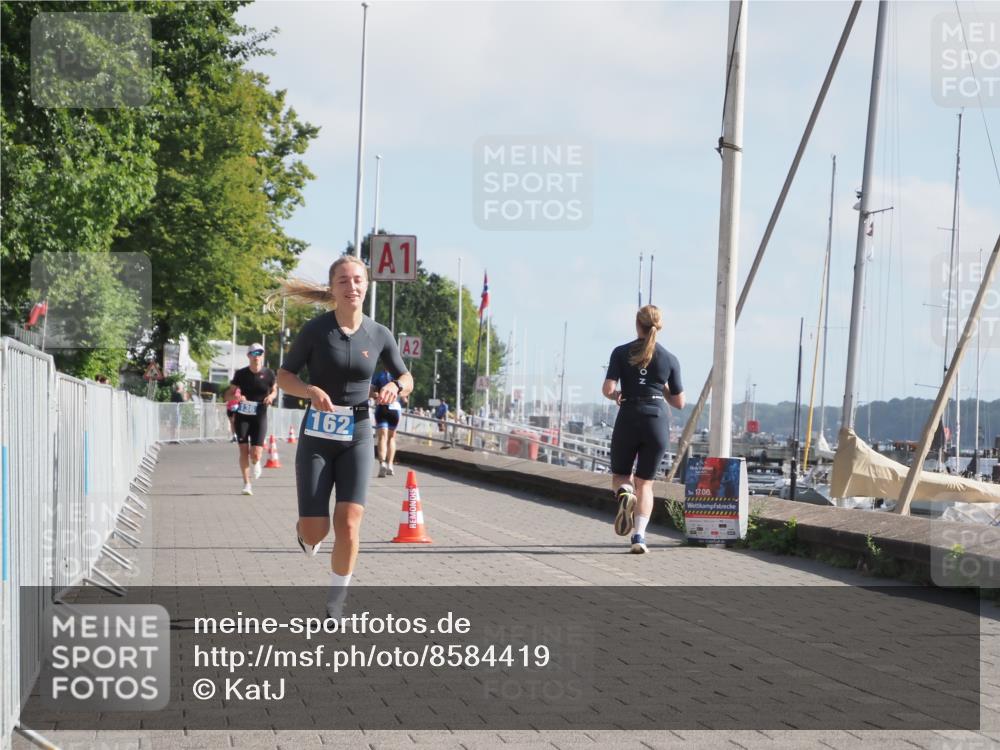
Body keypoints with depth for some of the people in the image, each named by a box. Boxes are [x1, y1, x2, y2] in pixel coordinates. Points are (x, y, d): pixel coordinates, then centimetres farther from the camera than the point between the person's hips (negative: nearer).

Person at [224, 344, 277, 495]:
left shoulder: (269, 374, -2)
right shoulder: (240, 374, -1)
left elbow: (274, 390, 15)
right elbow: (228, 394, 6)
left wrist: (271, 396, -8)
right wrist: (237, 397, -15)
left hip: (260, 417, -1)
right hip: (243, 416, 1)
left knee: (256, 454, -8)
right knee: (244, 450, -4)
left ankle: (256, 463, 30)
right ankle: (246, 483, 9)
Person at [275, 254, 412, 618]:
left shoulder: (379, 335, -1)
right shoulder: (315, 329, -7)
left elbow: (406, 378, 11)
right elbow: (284, 376, -1)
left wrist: (395, 387, -13)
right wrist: (311, 391, -21)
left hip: (357, 437, 1)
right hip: (317, 436, -1)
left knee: (348, 524, -13)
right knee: (315, 532, -4)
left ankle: (336, 600, 6)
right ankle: (305, 534, 35)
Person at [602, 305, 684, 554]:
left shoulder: (621, 353, 1)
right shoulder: (669, 359, 4)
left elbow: (607, 389, -7)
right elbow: (679, 402, 9)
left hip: (628, 420, -1)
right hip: (658, 421, 1)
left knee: (620, 476, 18)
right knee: (645, 483, 11)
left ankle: (624, 493, -18)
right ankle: (639, 535, -6)